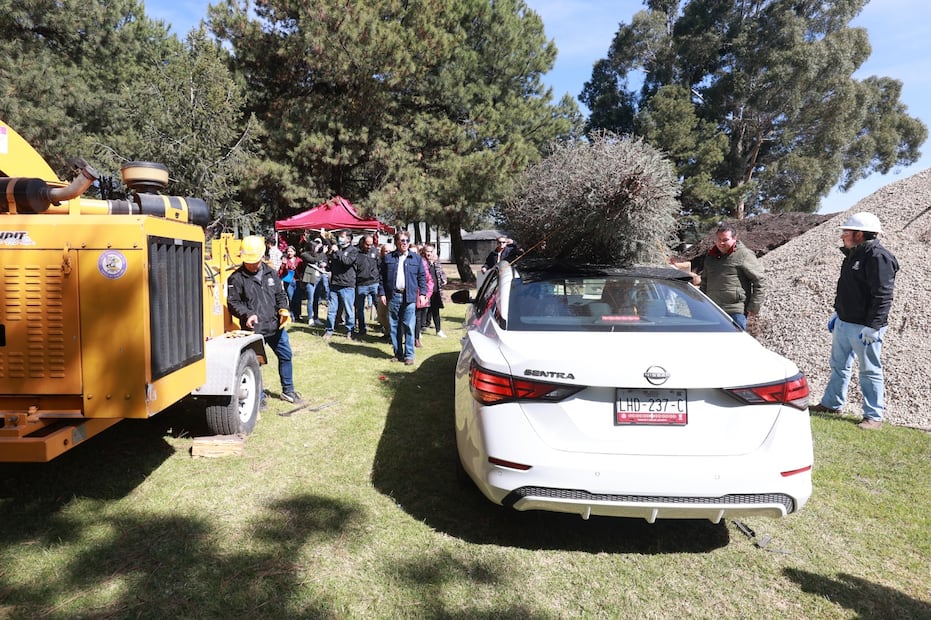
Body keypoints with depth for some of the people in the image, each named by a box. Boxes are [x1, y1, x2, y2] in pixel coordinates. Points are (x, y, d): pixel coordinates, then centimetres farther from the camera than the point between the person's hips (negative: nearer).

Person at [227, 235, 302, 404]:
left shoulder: (271, 273, 8)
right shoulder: (237, 278, -6)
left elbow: (280, 294, 15)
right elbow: (233, 303, -5)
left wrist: (283, 310, -3)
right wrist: (247, 314, -22)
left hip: (276, 326, 5)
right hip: (253, 329, -5)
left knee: (285, 356, 14)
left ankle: (288, 391, 33)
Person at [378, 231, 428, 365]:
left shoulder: (416, 258, 8)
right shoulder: (388, 258, 7)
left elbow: (422, 277, 8)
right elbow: (382, 277, 8)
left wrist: (422, 293, -1)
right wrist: (382, 293, 1)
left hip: (409, 297, -1)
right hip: (393, 296, 1)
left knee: (408, 327, -2)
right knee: (394, 327, 7)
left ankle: (409, 355, 6)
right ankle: (398, 353, 18)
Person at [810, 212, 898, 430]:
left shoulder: (878, 257, -18)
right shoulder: (853, 255, 12)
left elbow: (882, 296, -22)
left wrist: (873, 326, -25)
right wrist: (837, 313, 23)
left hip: (863, 328, -9)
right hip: (843, 323, 10)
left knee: (870, 371, 1)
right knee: (839, 365, 18)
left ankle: (874, 417, 11)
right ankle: (831, 404, 31)